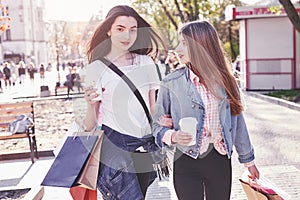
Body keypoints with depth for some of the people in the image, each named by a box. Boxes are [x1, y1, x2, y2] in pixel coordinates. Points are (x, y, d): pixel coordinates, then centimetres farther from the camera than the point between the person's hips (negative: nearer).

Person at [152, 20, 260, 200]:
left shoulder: (225, 80, 2)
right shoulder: (171, 83, -5)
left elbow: (237, 121, 10)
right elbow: (158, 124, 2)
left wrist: (248, 160, 17)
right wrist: (172, 136, -20)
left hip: (220, 160, 2)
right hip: (186, 163, -2)